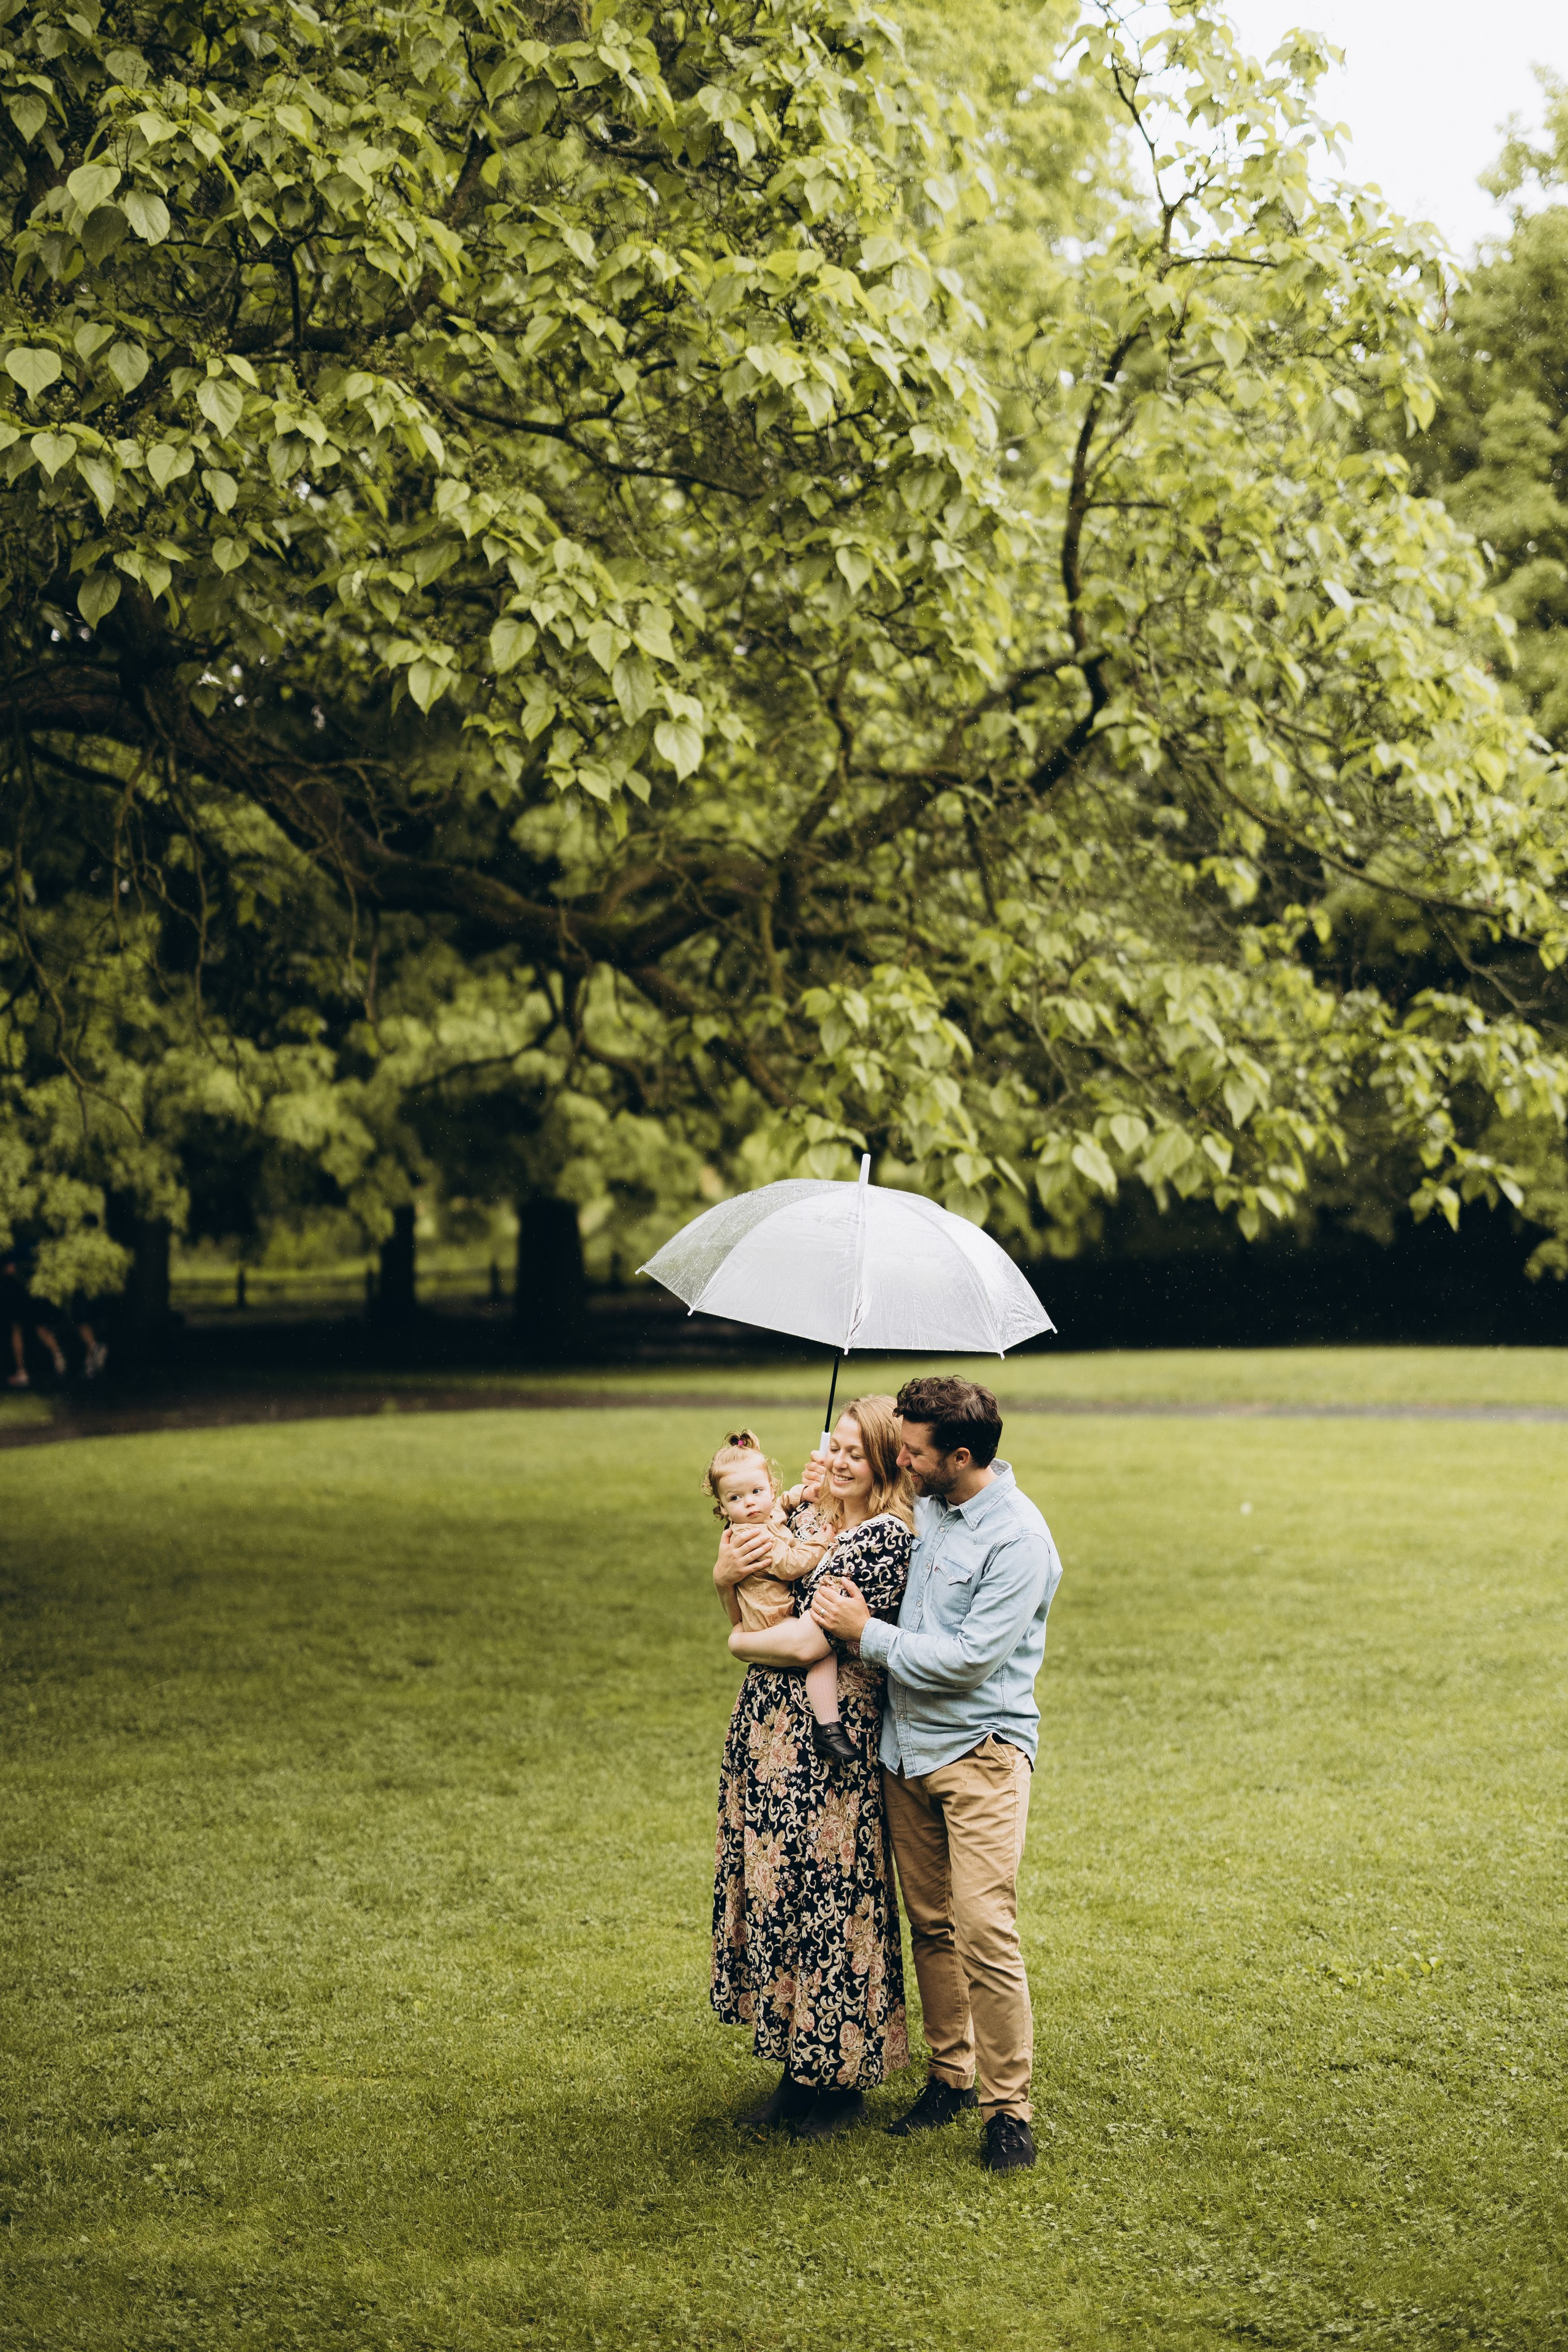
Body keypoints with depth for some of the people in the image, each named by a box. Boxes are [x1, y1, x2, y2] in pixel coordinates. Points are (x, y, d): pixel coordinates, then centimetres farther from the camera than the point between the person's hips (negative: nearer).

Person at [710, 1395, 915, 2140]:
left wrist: (742, 1641, -1)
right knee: (775, 1891, 12)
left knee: (830, 1900, 1)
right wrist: (726, 1581, -5)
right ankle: (799, 2071, 24)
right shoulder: (806, 1520, 12)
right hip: (767, 1734, 8)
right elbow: (752, 1617, 16)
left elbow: (807, 1642, -18)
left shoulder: (887, 1538, -13)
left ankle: (843, 2083, 15)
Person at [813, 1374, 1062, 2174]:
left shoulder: (1017, 1538, -17)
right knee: (929, 1925, 12)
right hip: (907, 1746, 7)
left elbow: (969, 1659, -20)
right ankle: (950, 2074, 25)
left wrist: (867, 1634, -12)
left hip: (979, 1751, -7)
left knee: (984, 1933, -10)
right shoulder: (925, 1508, 8)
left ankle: (1007, 2107, -1)